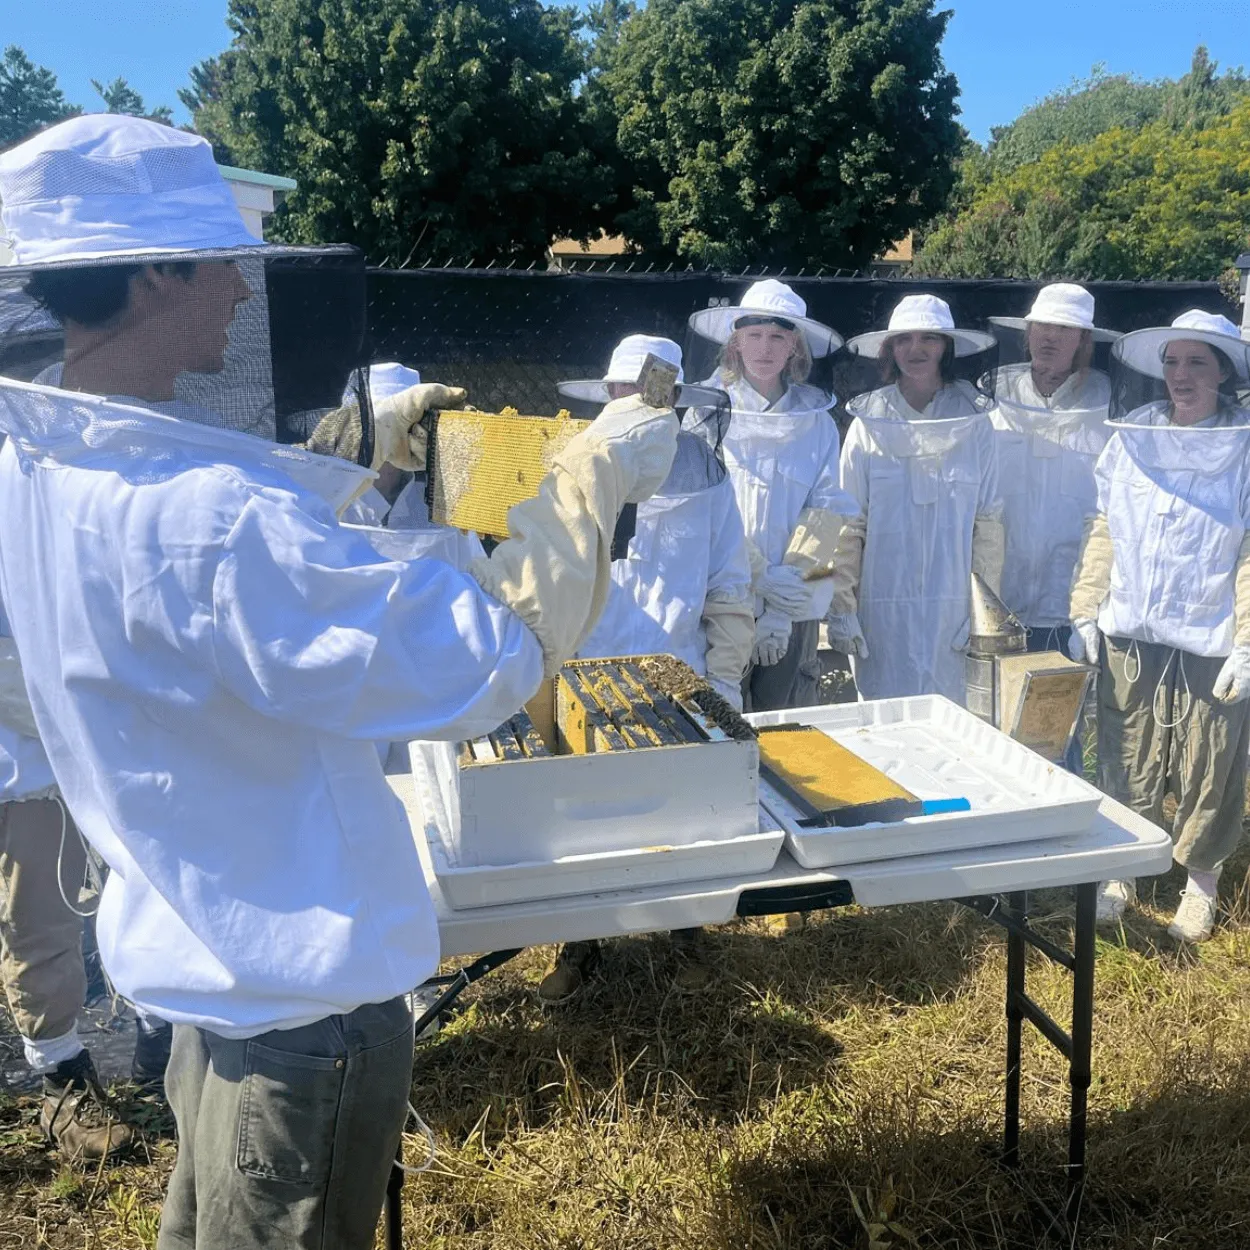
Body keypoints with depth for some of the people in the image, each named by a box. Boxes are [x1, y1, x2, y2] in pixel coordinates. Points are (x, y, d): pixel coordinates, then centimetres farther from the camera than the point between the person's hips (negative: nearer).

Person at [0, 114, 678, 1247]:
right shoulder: (199, 521, -35)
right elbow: (483, 661, -33)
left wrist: (374, 432, 22)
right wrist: (598, 470, -22)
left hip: (197, 942, 9)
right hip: (306, 985, -9)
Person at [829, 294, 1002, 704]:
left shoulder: (973, 423, 3)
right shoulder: (868, 422, 0)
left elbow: (988, 521, 4)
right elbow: (847, 525, -2)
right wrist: (841, 609, -6)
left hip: (952, 605, 1)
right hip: (883, 606, -1)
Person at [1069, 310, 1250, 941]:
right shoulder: (1132, 437, 5)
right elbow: (1103, 531, 8)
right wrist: (1085, 612, 3)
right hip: (1130, 636, 2)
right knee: (1127, 768, 11)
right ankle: (1119, 872, 28)